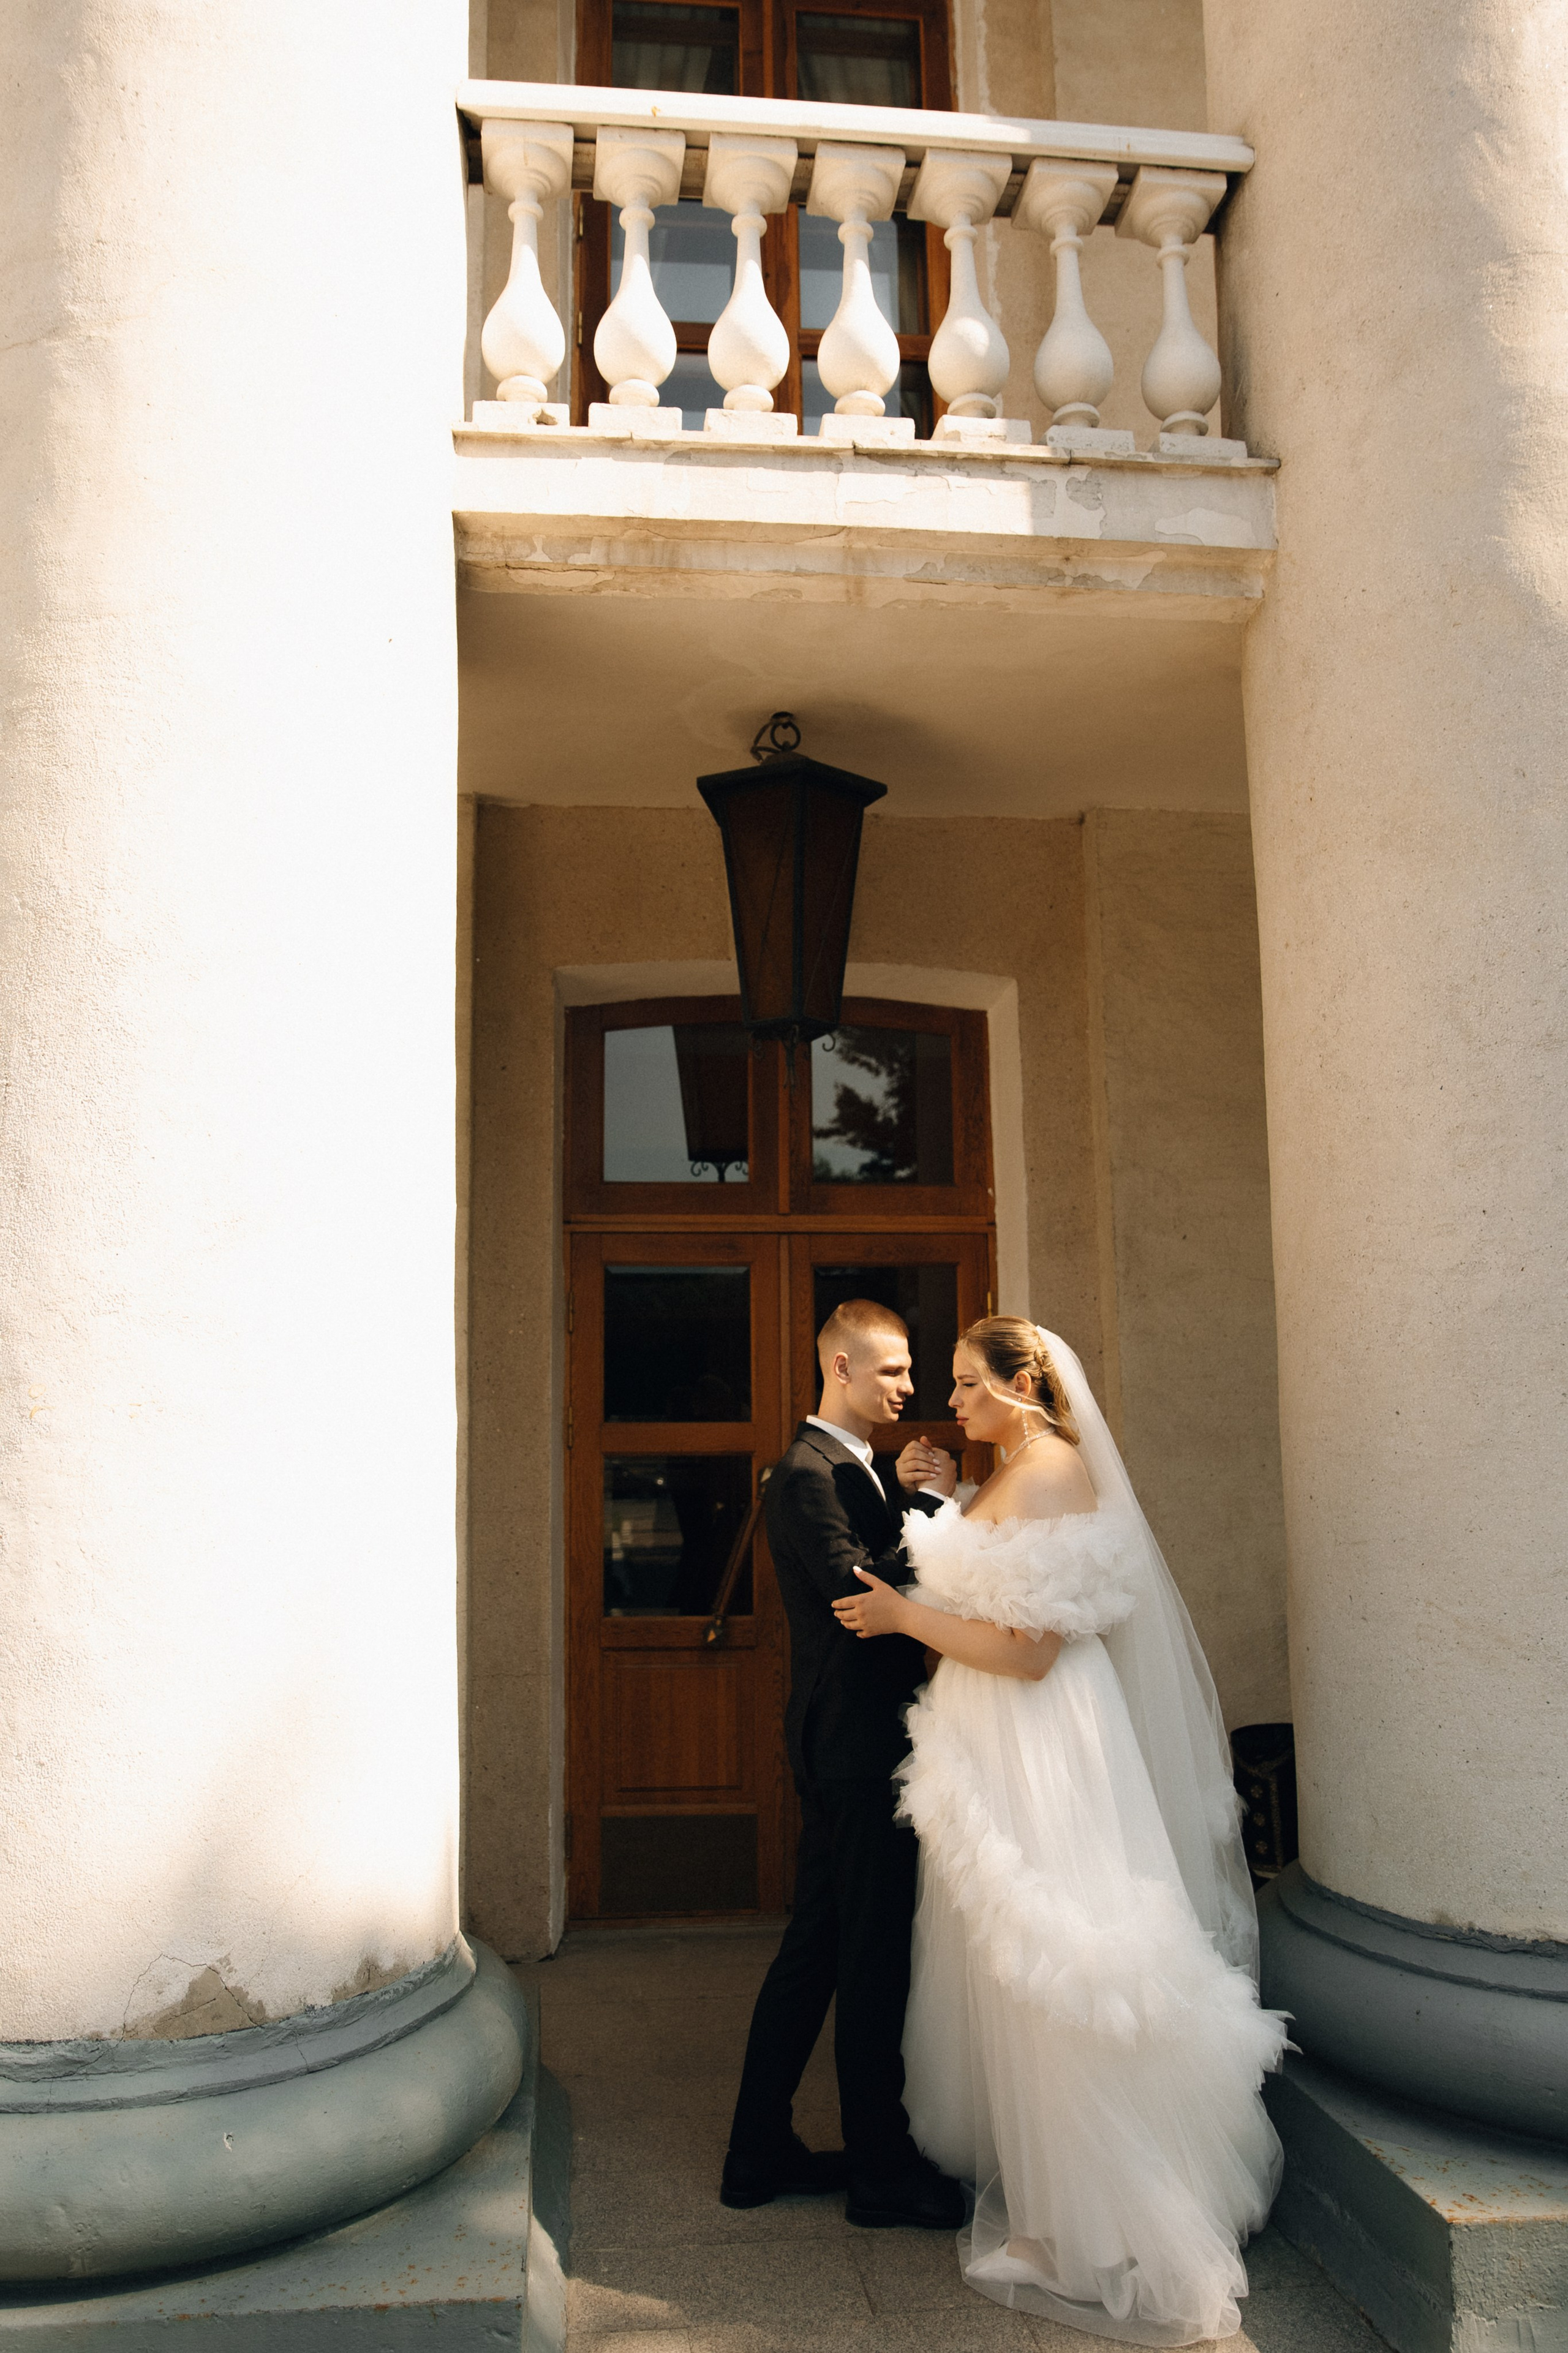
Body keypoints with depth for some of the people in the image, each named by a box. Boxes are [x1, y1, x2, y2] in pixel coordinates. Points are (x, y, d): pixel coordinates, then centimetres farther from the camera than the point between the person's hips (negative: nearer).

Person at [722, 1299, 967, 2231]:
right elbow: (861, 1589, -24)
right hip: (858, 1743, -10)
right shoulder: (811, 1473, -16)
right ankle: (882, 2169, 16)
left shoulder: (856, 1467, 16)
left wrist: (904, 1492, -3)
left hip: (843, 1745, 10)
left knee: (815, 1948, 16)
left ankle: (762, 2149, 26)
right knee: (874, 1958, 2)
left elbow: (885, 1568, 12)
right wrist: (928, 1501, -18)